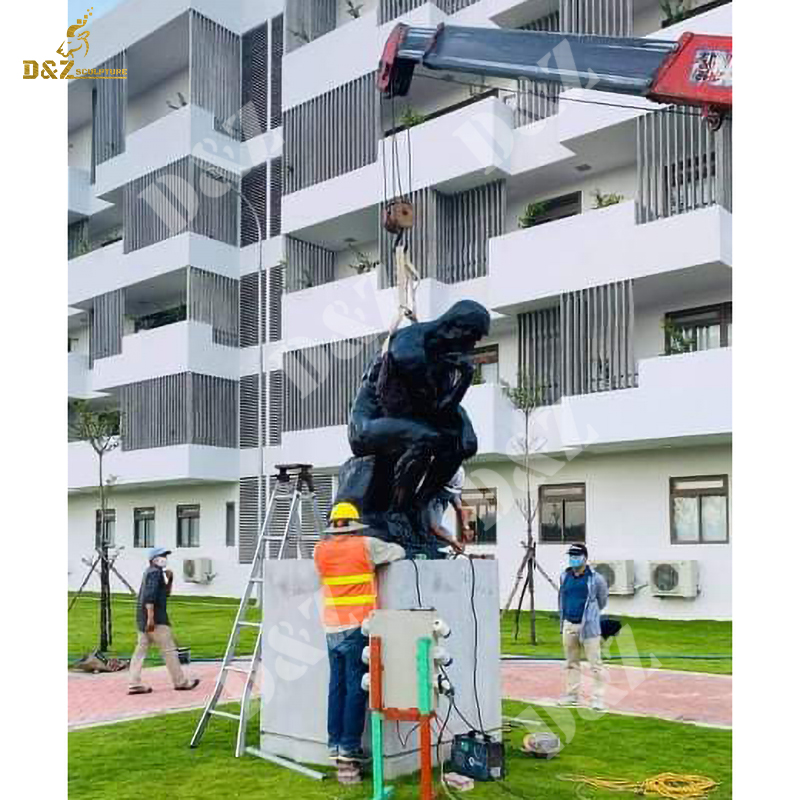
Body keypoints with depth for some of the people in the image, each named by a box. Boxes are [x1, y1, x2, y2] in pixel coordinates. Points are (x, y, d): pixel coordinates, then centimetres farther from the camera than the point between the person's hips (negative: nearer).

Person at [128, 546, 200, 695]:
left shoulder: (152, 572, 20)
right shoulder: (154, 572, -10)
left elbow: (167, 593, 27)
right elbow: (149, 596, -22)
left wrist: (169, 579, 12)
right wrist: (151, 618, -26)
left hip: (143, 618, 10)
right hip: (156, 618, -10)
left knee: (141, 650, 6)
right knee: (169, 649, -2)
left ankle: (135, 685, 5)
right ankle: (180, 682, 4)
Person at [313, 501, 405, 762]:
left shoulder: (320, 550, 4)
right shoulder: (365, 545, -6)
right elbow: (398, 552, 5)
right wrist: (377, 556, 24)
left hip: (332, 629, 5)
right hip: (358, 627, -5)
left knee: (337, 686, 12)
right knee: (356, 687, 0)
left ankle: (334, 743, 15)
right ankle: (350, 745, 0)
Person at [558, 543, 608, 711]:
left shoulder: (595, 578, -9)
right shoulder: (565, 576, 6)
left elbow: (602, 600, 5)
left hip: (588, 626, -5)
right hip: (569, 624, 6)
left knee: (595, 663, -4)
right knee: (571, 662, 14)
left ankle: (598, 698, 1)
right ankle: (572, 695, 23)